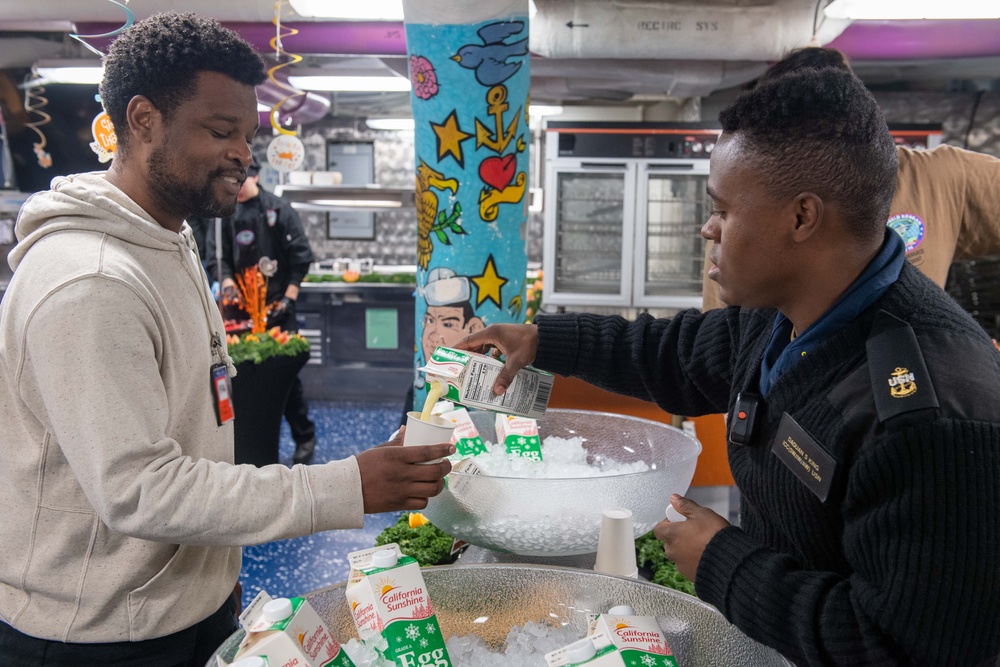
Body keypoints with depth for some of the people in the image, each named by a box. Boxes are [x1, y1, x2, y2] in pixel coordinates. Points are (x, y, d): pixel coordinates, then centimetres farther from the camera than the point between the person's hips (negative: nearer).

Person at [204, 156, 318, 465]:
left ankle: (304, 437, 13)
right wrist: (226, 279, -14)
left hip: (276, 305, -3)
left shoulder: (279, 209, -1)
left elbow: (300, 255, -3)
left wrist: (289, 297, -9)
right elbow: (214, 254, 7)